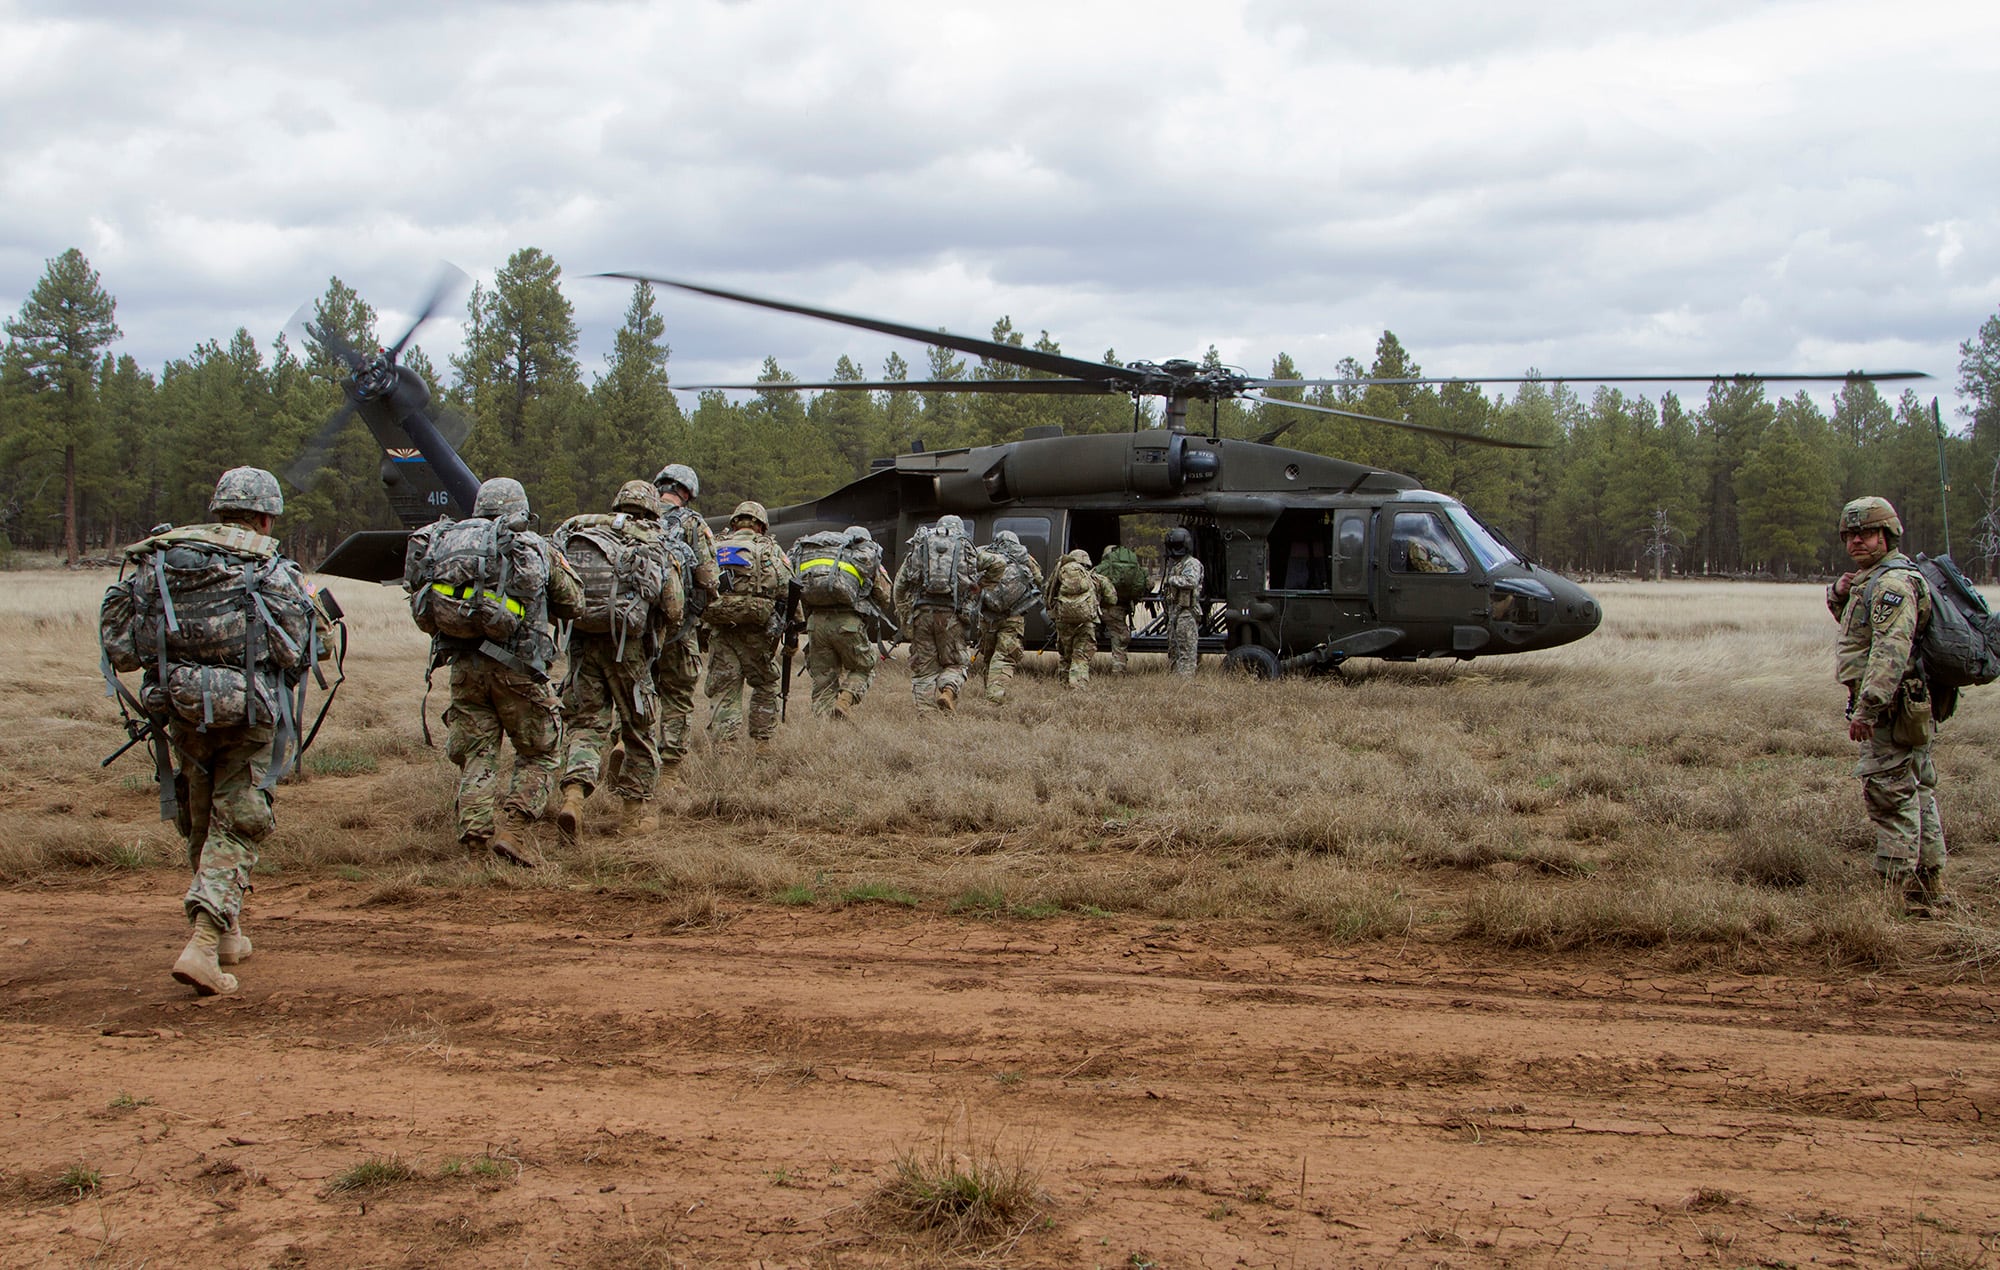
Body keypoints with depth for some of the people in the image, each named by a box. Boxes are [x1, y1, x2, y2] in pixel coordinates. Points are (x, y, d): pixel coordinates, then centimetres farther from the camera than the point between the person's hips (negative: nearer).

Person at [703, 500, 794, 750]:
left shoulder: (714, 548, 16)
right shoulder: (769, 549, 8)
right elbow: (786, 590, -2)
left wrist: (700, 633, 16)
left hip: (720, 628, 2)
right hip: (756, 629, -2)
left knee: (723, 691, 3)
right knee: (765, 685, 15)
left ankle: (723, 746, -7)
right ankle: (763, 743, 15)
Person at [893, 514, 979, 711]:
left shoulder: (919, 546, 17)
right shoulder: (965, 549, 15)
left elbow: (900, 584, 12)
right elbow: (975, 589, 6)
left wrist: (904, 621, 15)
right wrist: (968, 612, 14)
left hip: (921, 611, 1)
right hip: (951, 613, -1)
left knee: (924, 667, 6)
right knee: (955, 664, 10)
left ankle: (926, 711, -5)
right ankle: (948, 689, -19)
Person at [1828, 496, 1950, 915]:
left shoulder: (1893, 584, -17)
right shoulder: (1872, 580, 17)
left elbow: (1890, 650, -28)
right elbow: (1856, 625, 32)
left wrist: (1866, 707, -33)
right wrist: (1839, 594, 10)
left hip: (1891, 708, -11)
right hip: (1912, 707, 11)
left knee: (1888, 793, -9)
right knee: (1917, 793, 15)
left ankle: (1903, 889, -8)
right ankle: (1931, 889, 24)